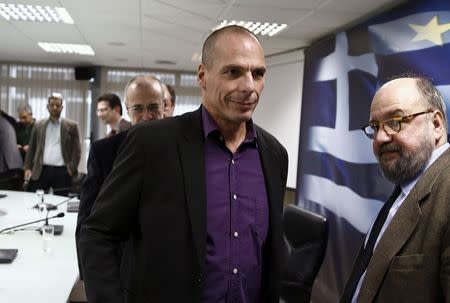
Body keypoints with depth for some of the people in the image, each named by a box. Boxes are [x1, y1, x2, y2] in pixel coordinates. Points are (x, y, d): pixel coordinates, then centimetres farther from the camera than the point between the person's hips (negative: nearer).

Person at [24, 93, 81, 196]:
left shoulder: (71, 125, 4)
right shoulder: (39, 125, 12)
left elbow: (76, 150, 1)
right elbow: (31, 148, 13)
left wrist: (72, 168, -8)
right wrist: (28, 167, 5)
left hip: (62, 171, -2)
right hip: (41, 171, 2)